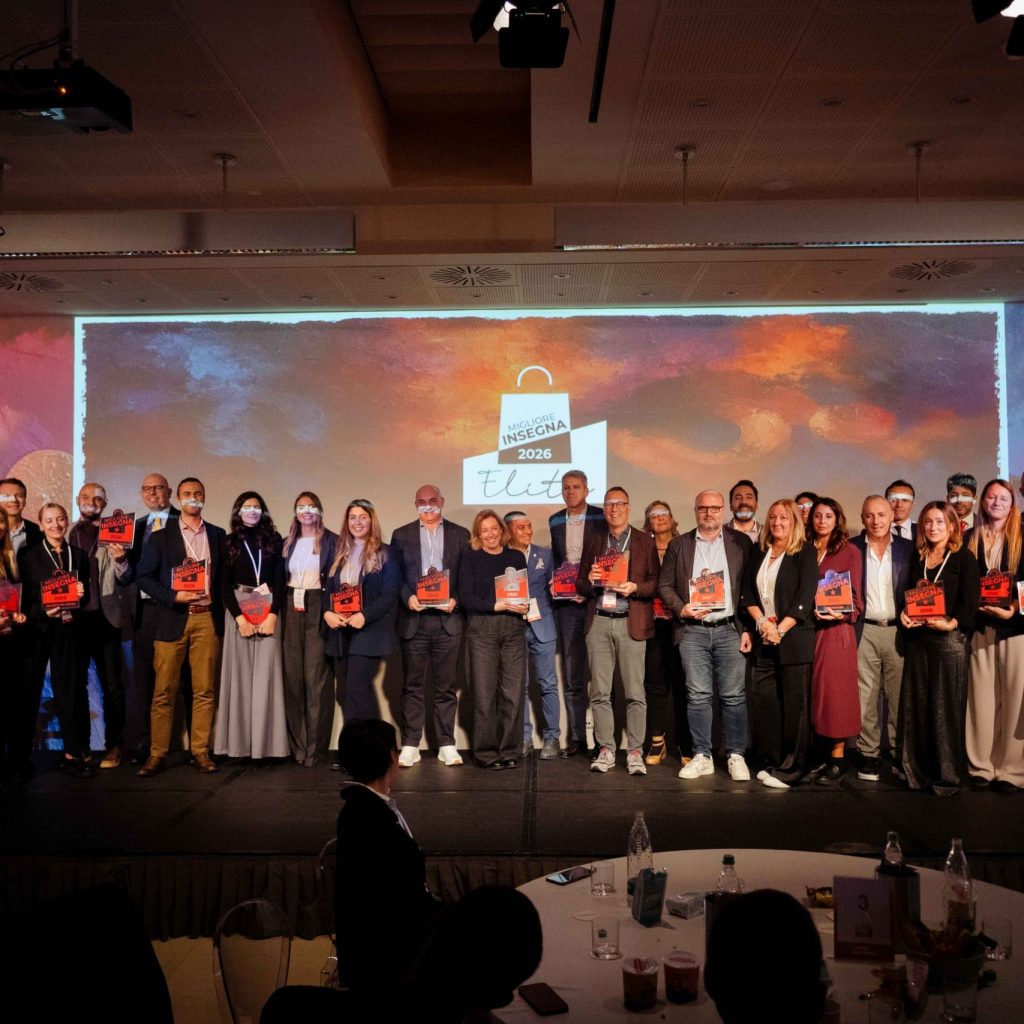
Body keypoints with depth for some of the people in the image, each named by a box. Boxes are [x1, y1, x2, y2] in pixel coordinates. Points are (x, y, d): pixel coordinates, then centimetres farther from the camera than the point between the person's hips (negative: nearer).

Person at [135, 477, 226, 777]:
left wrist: (221, 611, 3)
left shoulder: (217, 535, 13)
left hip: (207, 619, 2)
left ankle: (201, 752, 9)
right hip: (172, 620, -2)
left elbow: (224, 575, 14)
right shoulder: (160, 537, 6)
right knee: (164, 691, -1)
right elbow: (144, 577, 2)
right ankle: (156, 754, 6)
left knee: (205, 690, 2)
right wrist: (174, 597, -12)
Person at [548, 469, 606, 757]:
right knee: (571, 673, 4)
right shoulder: (555, 521, 12)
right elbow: (554, 560, 16)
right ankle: (575, 737, 8)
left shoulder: (602, 518, 0)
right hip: (567, 603, 3)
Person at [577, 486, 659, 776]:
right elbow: (580, 585, 16)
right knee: (599, 692, 3)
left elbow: (656, 582, 3)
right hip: (598, 622, 3)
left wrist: (635, 588, -15)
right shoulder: (594, 543, 16)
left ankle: (635, 752, 5)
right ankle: (606, 750, 12)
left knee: (635, 692, -4)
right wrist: (590, 580, -6)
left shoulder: (645, 542, 7)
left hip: (631, 623, -3)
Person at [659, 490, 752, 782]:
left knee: (734, 695, 1)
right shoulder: (679, 545, 10)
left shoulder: (740, 543, 7)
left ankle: (736, 756, 12)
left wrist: (748, 628, -3)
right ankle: (702, 757, 12)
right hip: (692, 630, 1)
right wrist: (681, 608, -8)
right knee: (698, 696, 3)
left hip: (730, 629, -1)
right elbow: (664, 584, 9)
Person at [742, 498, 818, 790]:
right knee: (763, 700, 3)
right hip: (763, 638, 5)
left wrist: (780, 629, -13)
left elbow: (805, 597, -8)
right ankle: (771, 762, 14)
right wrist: (762, 622, -4)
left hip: (794, 637, -5)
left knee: (795, 703, -3)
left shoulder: (805, 553, -1)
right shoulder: (758, 553, 14)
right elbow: (747, 592, 11)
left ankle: (790, 768, 4)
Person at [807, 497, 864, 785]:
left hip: (836, 628, -3)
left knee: (835, 690, -3)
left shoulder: (849, 551, 2)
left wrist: (843, 614, -18)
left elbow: (856, 596, 0)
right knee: (811, 690, 4)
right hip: (808, 626, 3)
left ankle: (837, 758, 2)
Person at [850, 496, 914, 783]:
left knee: (898, 695, 4)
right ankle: (869, 754, 10)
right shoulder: (851, 548, 4)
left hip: (898, 630, 1)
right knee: (865, 696, 1)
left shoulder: (908, 548, 7)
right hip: (864, 631, 0)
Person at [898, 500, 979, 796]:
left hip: (949, 639, -5)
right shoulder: (919, 559, 14)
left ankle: (948, 775, 8)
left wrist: (951, 623, -21)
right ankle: (917, 770, 16)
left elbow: (970, 601, -7)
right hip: (917, 637, 5)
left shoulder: (964, 558, -1)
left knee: (946, 706, -1)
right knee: (915, 705, 6)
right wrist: (904, 613, -1)